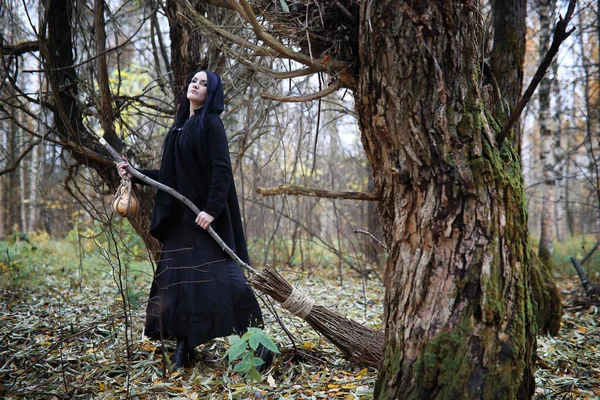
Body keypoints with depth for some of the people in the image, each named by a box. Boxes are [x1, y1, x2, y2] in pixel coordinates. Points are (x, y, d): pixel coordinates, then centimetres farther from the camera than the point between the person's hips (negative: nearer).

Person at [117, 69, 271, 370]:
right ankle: (184, 347, 12)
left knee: (217, 275, -11)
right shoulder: (180, 126, 18)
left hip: (204, 214, -8)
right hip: (179, 216, 8)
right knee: (177, 278, 5)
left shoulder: (211, 123, -5)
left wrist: (212, 208, -25)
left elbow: (221, 169, -16)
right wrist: (136, 173, 13)